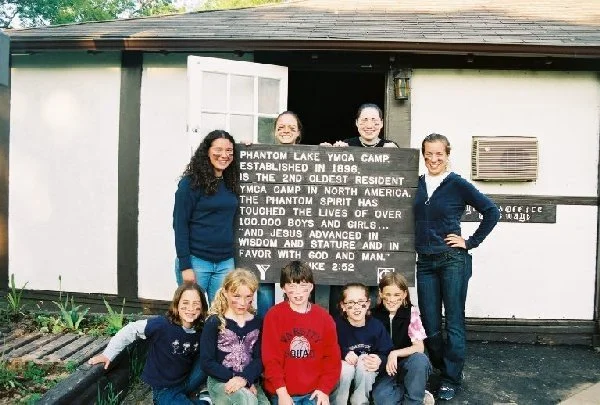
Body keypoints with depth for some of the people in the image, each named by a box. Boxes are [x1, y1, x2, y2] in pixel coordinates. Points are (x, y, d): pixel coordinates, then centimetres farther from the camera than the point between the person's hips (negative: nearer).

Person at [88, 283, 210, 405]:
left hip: (186, 383, 5)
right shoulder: (161, 325, -23)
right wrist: (108, 354, -12)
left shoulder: (200, 331, -8)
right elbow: (130, 331, -15)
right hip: (164, 390, -5)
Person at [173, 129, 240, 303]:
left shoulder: (231, 182, 9)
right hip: (196, 261, -4)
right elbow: (180, 224, -8)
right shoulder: (191, 182, -6)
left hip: (225, 262, 5)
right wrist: (185, 266, -12)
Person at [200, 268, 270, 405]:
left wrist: (244, 378, -18)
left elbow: (260, 359, 0)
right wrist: (234, 378, -12)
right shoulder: (214, 323, -2)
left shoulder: (258, 323, 7)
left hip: (250, 382, 4)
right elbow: (207, 362, -4)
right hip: (221, 382, -4)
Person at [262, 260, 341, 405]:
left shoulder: (324, 317, 4)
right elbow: (270, 357, -6)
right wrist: (281, 392, -12)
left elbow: (332, 357, 3)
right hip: (284, 392, -2)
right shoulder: (274, 315, -4)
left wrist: (324, 389, -6)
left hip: (315, 392, 2)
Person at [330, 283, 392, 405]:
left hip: (367, 374, 2)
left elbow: (386, 354, -9)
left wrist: (379, 360, -31)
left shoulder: (376, 326, -12)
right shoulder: (337, 325, -18)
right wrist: (344, 353, -31)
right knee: (346, 367, -33)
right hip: (341, 372, -1)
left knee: (364, 360, -30)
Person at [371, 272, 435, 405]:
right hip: (384, 367, 0)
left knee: (420, 360, -35)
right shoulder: (374, 315, -6)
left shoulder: (411, 312, -8)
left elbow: (419, 347, -14)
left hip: (406, 365, 0)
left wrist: (395, 353, -27)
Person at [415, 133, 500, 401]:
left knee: (454, 323, 4)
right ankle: (441, 369, 32)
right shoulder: (417, 184, 7)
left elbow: (492, 212, -4)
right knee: (430, 324, 10)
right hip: (425, 262, 4)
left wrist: (471, 242, -6)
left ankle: (451, 379, 18)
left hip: (453, 261, -4)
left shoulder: (458, 185, -5)